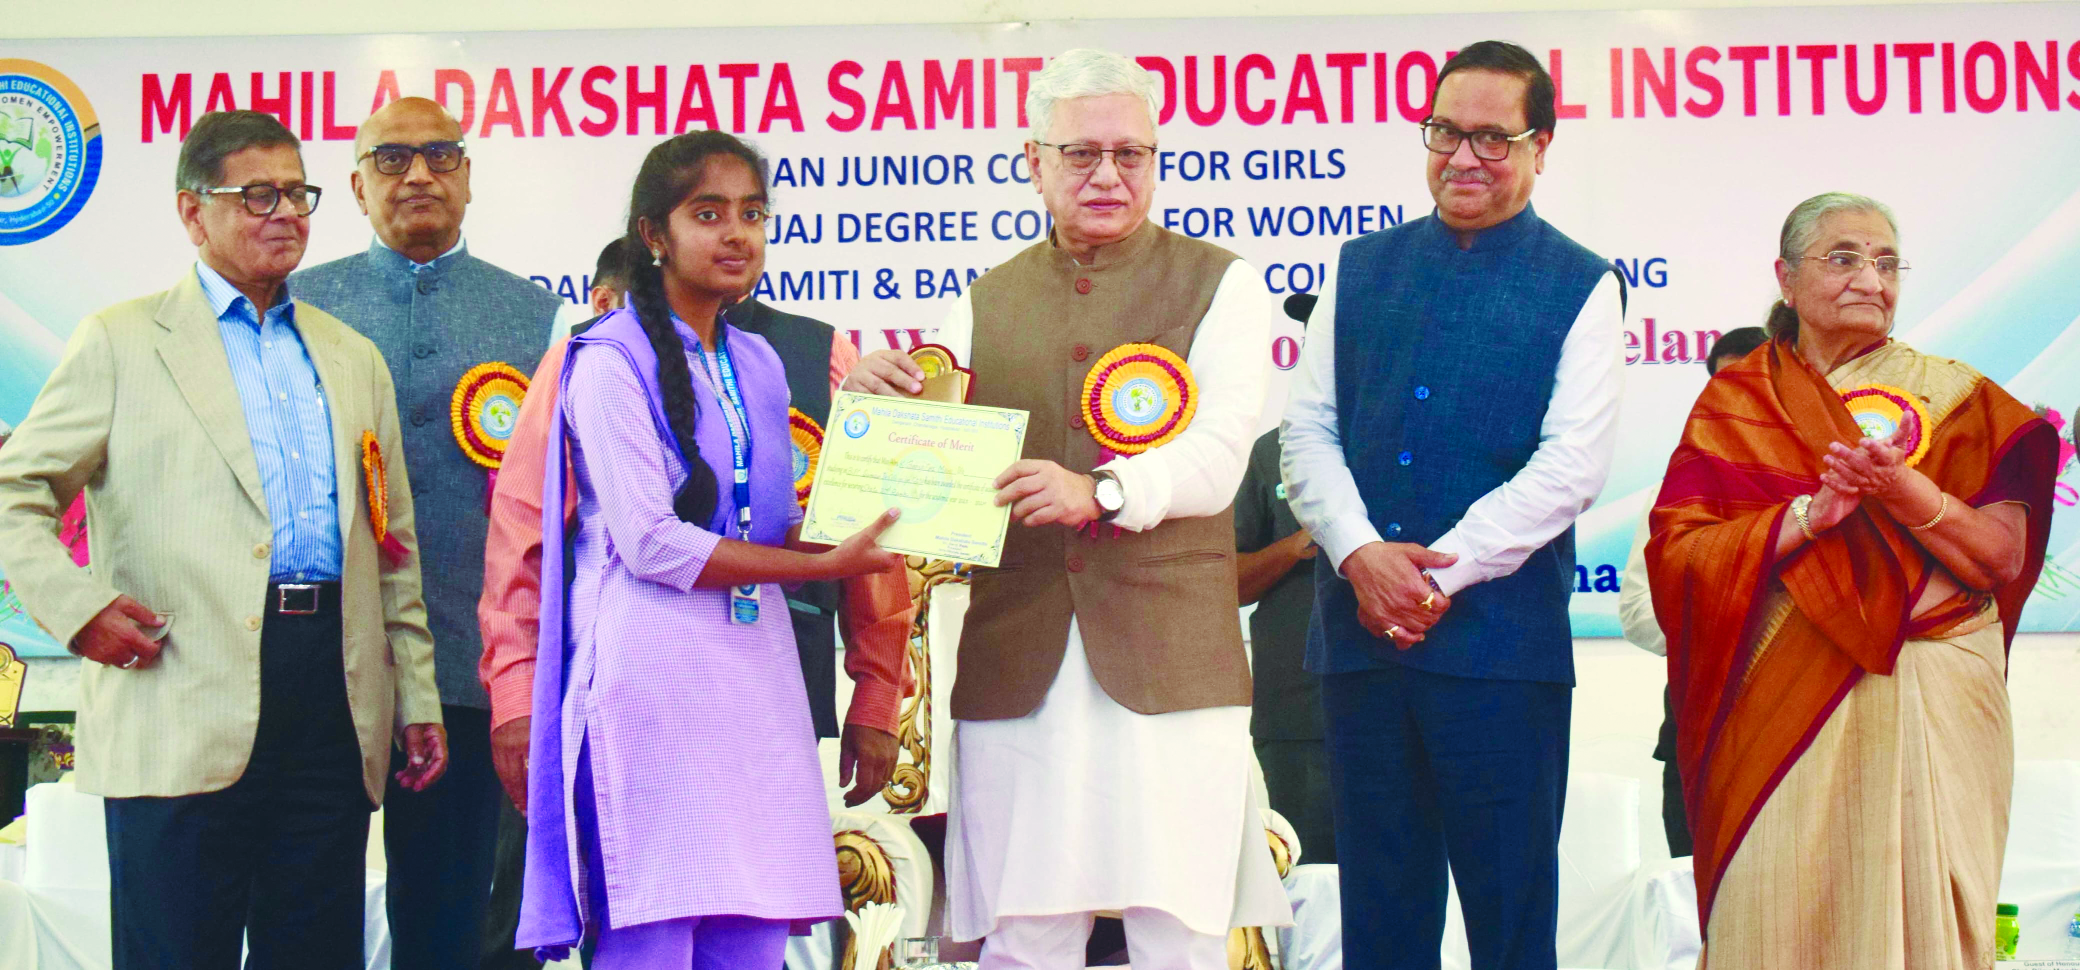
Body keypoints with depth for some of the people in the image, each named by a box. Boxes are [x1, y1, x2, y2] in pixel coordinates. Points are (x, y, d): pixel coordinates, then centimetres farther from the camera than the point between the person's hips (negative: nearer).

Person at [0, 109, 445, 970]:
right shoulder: (122, 342, 7)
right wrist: (77, 607, -10)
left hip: (336, 708, 4)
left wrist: (417, 702, 16)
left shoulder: (354, 359, 21)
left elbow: (393, 546, 21)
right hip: (187, 717, -4)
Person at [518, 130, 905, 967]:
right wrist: (824, 565, -11)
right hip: (654, 668, -6)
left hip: (756, 668, 7)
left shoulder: (756, 362, 17)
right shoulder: (612, 360, -4)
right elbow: (650, 543, -13)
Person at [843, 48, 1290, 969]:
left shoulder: (1219, 283, 6)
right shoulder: (986, 301, 18)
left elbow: (1216, 457, -8)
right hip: (1018, 663, 3)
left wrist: (1102, 491, -26)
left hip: (1167, 659, -3)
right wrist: (883, 399, -8)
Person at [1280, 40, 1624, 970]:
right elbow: (1308, 430, 7)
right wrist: (1362, 555, -10)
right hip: (1360, 633, 4)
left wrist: (1441, 574, -13)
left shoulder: (1581, 288, 2)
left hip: (1500, 640, -3)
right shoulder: (1362, 268, 13)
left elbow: (1570, 466, -7)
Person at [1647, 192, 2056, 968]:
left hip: (1929, 704, 0)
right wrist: (1808, 516, -15)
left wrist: (1904, 490, -16)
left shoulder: (1957, 399, 7)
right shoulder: (1735, 402, 8)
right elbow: (1676, 550, -3)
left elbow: (2005, 557, -1)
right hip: (1781, 704, 0)